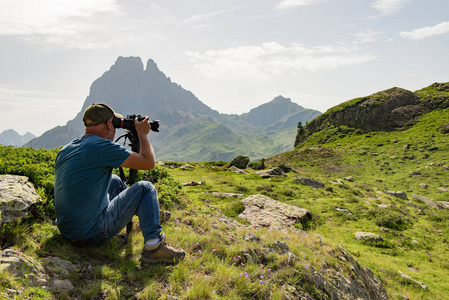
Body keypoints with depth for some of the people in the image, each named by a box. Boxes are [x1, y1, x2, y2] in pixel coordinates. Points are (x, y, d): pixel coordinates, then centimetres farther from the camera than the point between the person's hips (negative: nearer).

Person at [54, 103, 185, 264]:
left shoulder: (65, 149, 8)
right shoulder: (102, 146, -17)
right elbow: (149, 162, -13)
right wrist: (142, 133, 2)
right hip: (92, 235, -9)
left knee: (114, 181, 27)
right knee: (145, 188, 1)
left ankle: (151, 212, 47)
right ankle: (153, 247, -8)